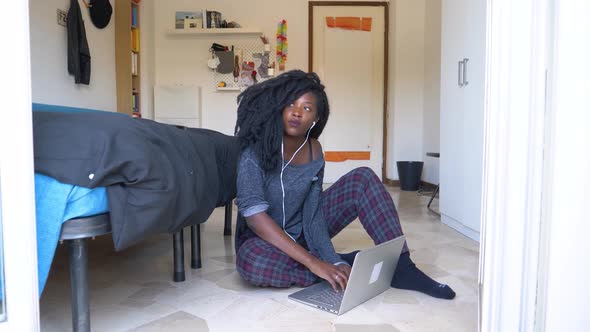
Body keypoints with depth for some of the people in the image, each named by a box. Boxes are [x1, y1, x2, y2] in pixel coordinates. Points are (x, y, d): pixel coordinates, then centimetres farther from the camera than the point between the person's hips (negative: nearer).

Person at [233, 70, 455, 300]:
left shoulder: (313, 151, -7)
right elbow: (254, 215, -33)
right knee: (252, 260, -43)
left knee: (363, 179, -11)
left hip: (301, 234, 4)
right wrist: (313, 263, -38)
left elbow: (312, 215, -12)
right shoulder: (256, 150, -23)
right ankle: (350, 266, -22)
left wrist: (332, 261, -29)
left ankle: (399, 266, -17)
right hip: (264, 240, -4)